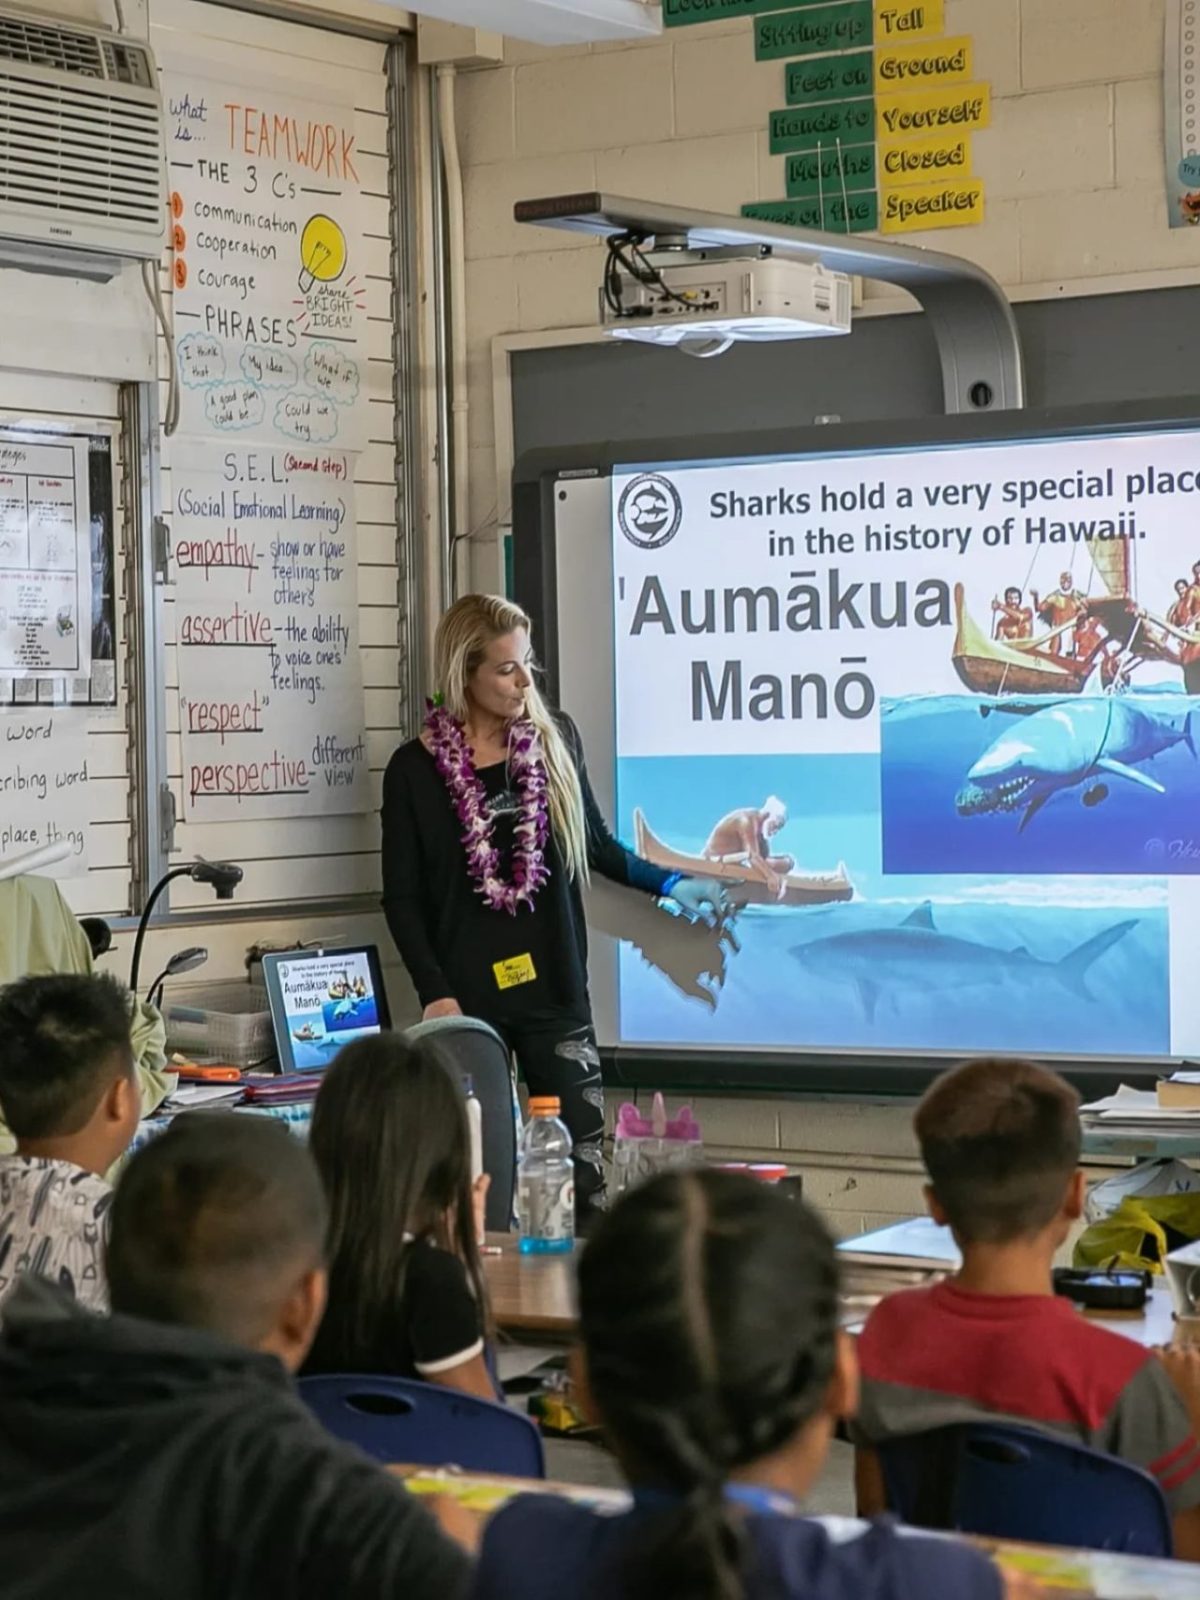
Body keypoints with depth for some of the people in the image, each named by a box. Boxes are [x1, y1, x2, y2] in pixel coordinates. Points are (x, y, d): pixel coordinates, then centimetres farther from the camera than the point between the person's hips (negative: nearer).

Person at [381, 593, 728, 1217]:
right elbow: (403, 897, 0)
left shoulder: (556, 740, 6)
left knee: (581, 1164, -1)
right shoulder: (416, 768, -2)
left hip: (555, 992, 2)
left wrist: (671, 884, 6)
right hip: (467, 999, -2)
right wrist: (435, 994, -9)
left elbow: (595, 845, 17)